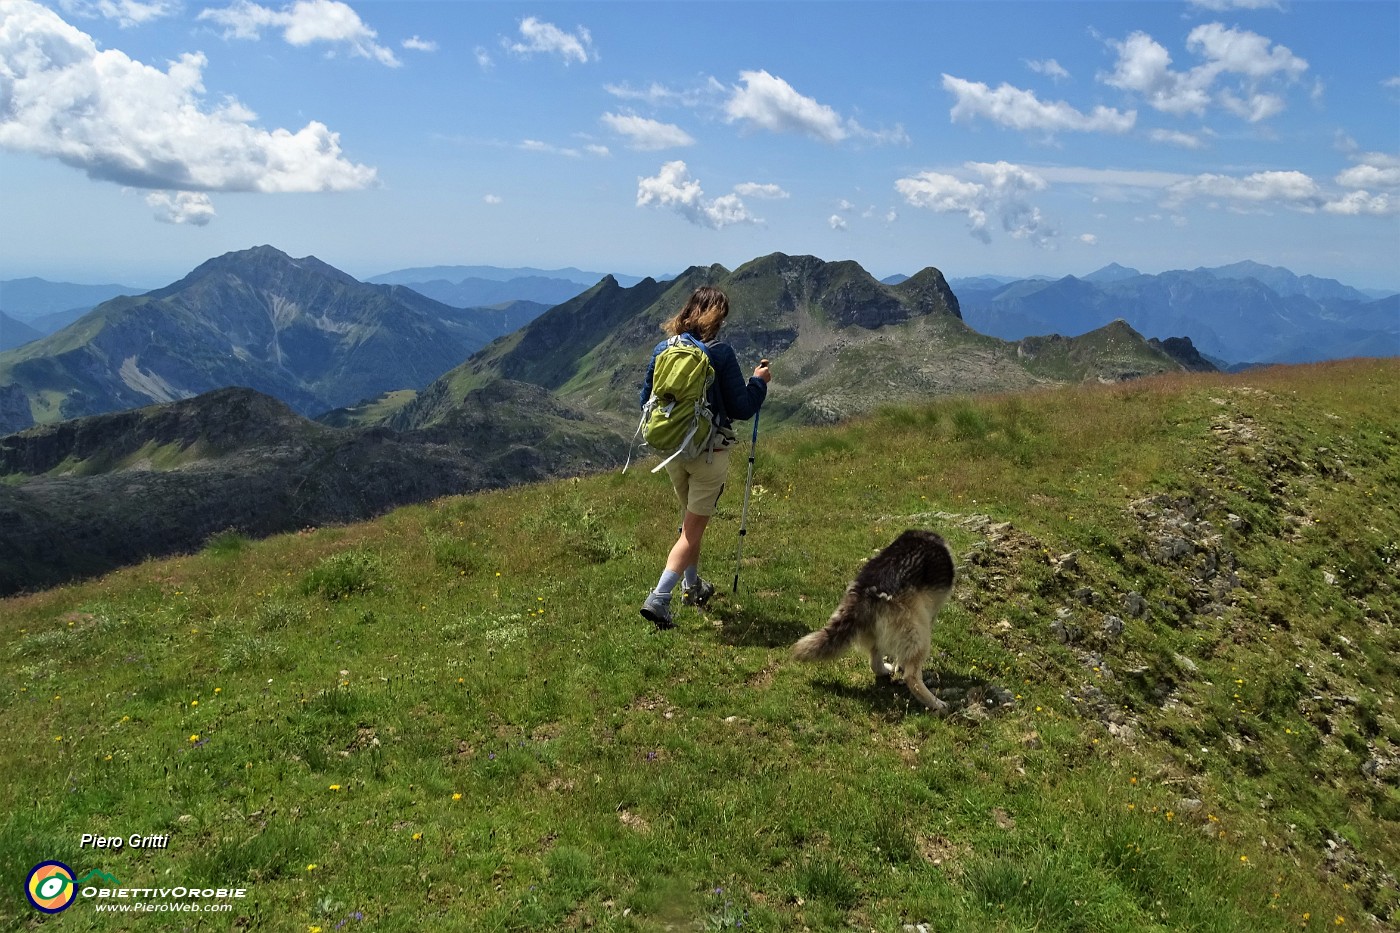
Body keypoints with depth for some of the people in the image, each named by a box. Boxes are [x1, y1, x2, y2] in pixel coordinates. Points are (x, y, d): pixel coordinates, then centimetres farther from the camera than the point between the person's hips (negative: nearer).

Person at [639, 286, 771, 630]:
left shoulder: (662, 349, -2)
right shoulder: (721, 354, -15)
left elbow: (646, 400, 7)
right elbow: (741, 408, -12)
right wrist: (759, 381, 5)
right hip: (709, 453, -5)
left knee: (690, 520, 25)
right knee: (694, 528, 2)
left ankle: (691, 587, 39)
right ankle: (658, 598, -9)